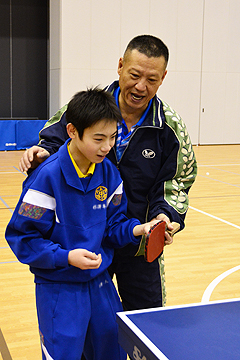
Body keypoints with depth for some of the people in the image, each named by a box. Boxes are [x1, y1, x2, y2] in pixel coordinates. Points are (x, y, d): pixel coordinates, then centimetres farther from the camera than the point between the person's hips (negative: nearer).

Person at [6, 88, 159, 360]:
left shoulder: (109, 172, -1)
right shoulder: (48, 176, -19)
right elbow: (22, 236, -16)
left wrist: (135, 229, -12)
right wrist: (66, 257, -25)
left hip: (101, 283, 6)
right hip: (59, 289, -6)